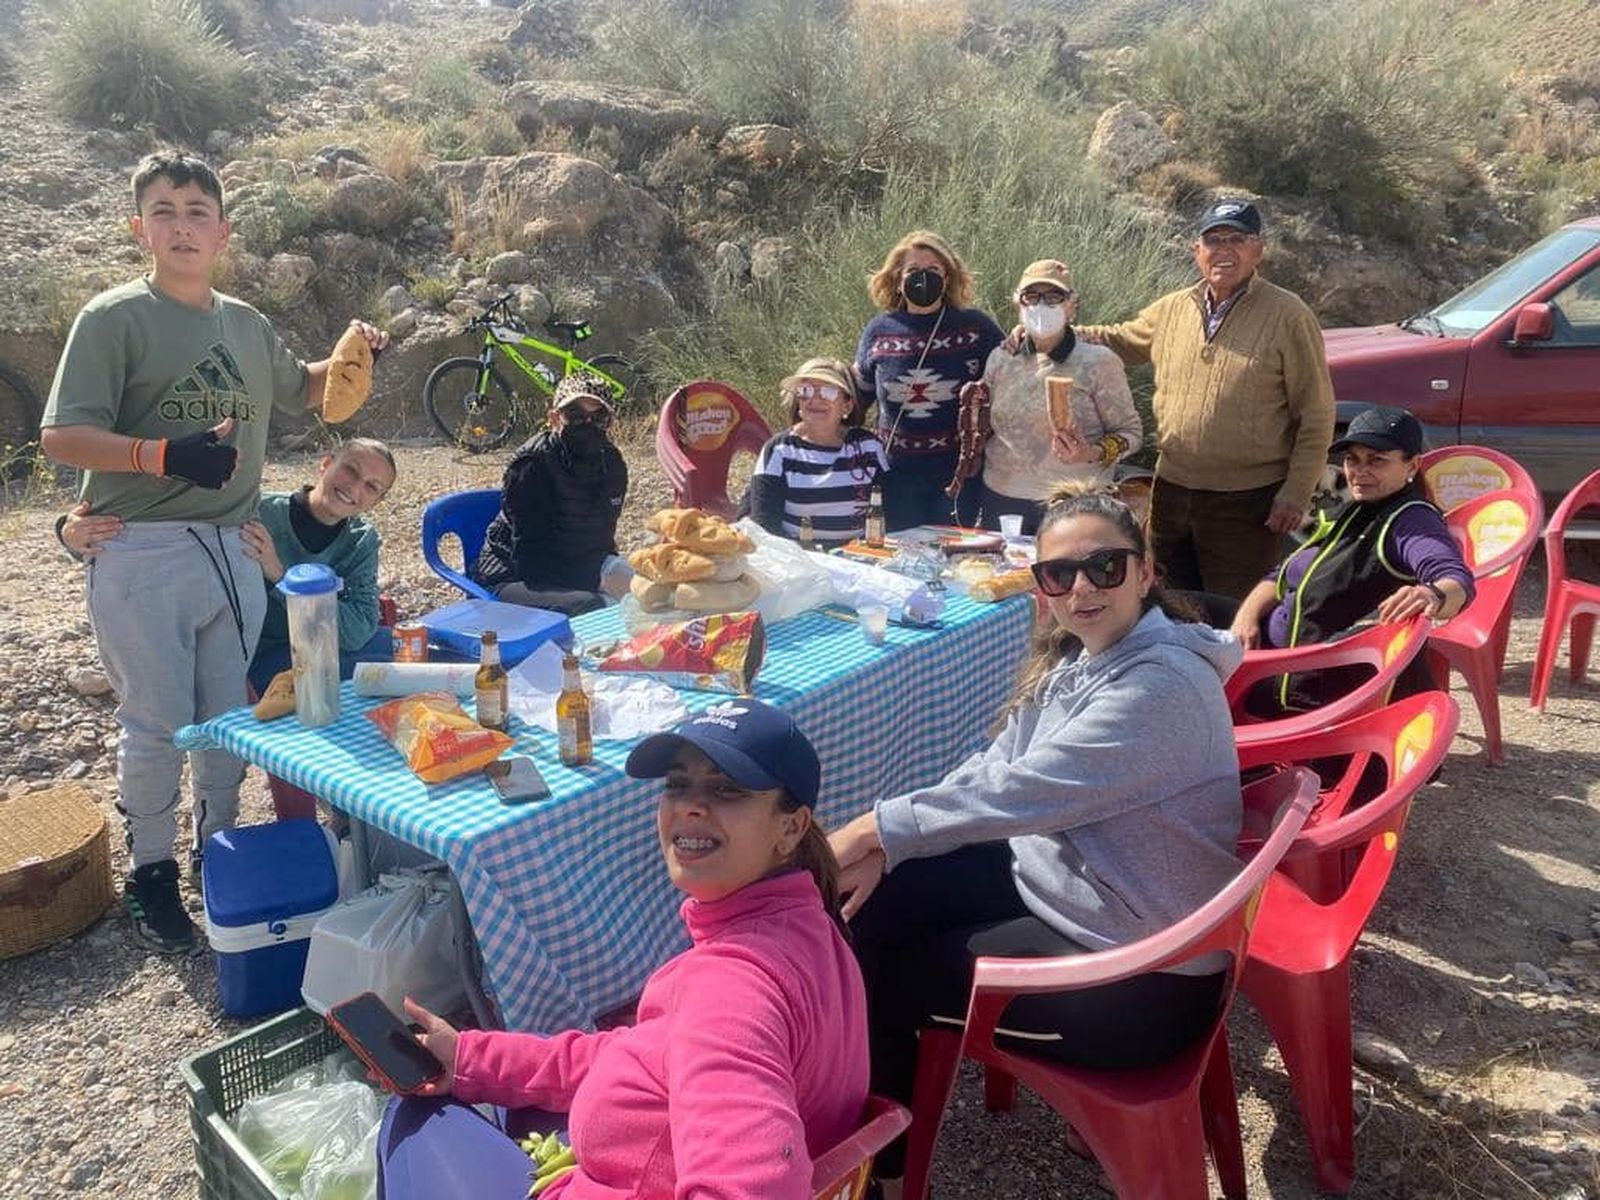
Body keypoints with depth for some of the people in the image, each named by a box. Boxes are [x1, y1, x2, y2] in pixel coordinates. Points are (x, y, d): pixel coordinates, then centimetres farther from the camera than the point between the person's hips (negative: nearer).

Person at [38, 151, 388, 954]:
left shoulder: (245, 324, 11)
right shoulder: (114, 318, -7)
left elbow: (300, 391, 29)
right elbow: (61, 436, -13)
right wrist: (163, 454, -29)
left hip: (232, 550, 6)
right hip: (142, 557, -5)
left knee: (230, 716, 13)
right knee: (156, 724, 0)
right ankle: (150, 872, 19)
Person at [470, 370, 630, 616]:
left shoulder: (611, 464, 3)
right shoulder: (531, 464, -18)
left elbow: (602, 540, 10)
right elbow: (531, 559, -22)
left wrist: (610, 567, -13)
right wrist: (599, 577, -29)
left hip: (567, 573, 7)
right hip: (509, 580, -7)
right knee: (588, 606, -33)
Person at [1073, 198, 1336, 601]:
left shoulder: (1288, 315, -7)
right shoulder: (1172, 309, 7)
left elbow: (1316, 415, -7)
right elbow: (1117, 340, 24)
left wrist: (1296, 493, -11)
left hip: (1247, 503, -5)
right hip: (1171, 492, 5)